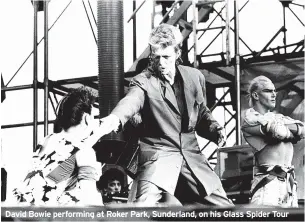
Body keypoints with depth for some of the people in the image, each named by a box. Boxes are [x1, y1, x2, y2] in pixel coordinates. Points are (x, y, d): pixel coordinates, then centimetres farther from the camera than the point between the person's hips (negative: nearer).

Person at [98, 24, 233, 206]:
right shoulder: (143, 81, -7)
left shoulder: (195, 77, 7)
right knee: (144, 202, -31)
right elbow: (131, 101, -30)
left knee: (223, 208, 4)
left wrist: (215, 129, 0)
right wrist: (115, 118, -53)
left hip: (191, 154, 5)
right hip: (159, 153, -5)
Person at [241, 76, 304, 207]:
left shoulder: (277, 117, 23)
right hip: (268, 182, -8)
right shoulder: (251, 118, -1)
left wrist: (283, 127, -6)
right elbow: (279, 132, -14)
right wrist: (291, 132, 6)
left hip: (289, 180, 8)